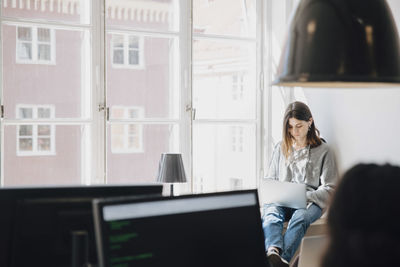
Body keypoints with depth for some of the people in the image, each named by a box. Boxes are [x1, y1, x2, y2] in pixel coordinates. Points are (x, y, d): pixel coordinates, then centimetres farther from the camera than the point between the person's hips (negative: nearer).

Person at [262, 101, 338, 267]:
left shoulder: (324, 151, 9)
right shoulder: (281, 148, 20)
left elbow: (329, 188, 6)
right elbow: (269, 179, 23)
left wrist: (306, 197, -11)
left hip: (310, 202, -2)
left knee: (300, 216, -38)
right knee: (270, 213, -34)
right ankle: (273, 252, -62)